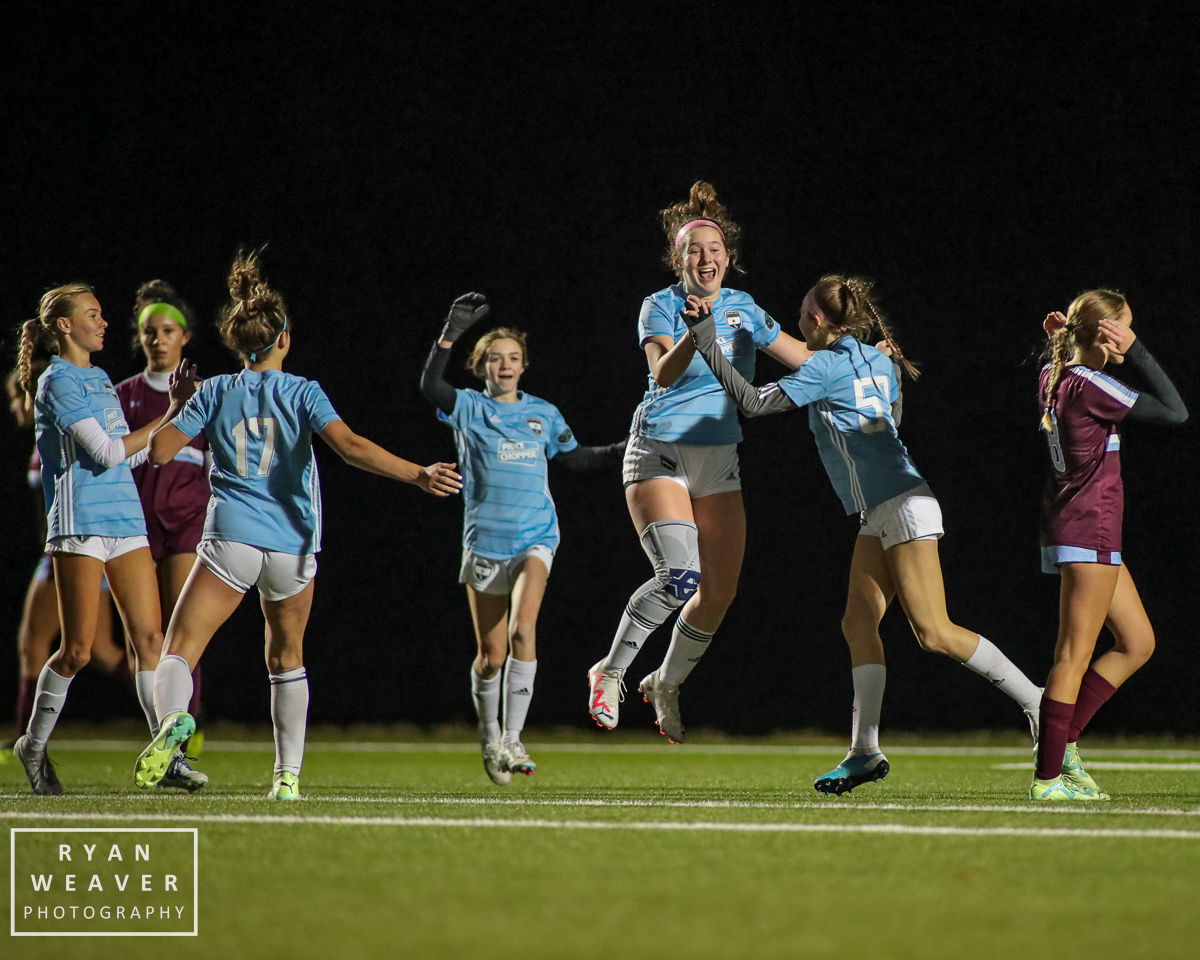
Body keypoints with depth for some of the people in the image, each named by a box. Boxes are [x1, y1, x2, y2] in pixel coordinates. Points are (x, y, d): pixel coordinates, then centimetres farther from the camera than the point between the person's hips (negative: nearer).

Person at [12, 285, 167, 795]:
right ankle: (34, 744, 12)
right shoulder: (57, 381, -7)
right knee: (77, 650, -6)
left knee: (148, 636, -2)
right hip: (79, 524, -7)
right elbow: (105, 452, -15)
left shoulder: (101, 379, 19)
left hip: (125, 519, 7)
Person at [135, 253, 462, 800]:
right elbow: (349, 446, -15)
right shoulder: (302, 393, 1)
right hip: (292, 546, 1)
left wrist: (178, 405, 22)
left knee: (179, 651, -3)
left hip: (231, 538, -1)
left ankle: (173, 718, -37)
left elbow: (159, 451, 4)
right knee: (287, 658, 21)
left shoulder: (215, 393, 5)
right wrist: (418, 474, -19)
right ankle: (288, 775, 15)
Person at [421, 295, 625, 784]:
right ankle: (489, 736, 27)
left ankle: (512, 739, -20)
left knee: (522, 629, -23)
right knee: (490, 653, 3)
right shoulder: (469, 409, 1)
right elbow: (430, 384, -18)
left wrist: (628, 449, 12)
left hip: (535, 538, 1)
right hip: (485, 541, -1)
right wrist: (452, 332, -27)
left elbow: (577, 458, 22)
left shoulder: (543, 414, 10)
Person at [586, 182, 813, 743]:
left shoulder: (742, 309, 6)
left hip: (719, 461, 5)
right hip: (659, 454, -5)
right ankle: (610, 672, -5)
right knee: (679, 576, -24)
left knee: (720, 593, 1)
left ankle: (666, 685, 26)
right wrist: (694, 334, -44)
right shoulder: (660, 306, -8)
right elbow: (663, 373, -26)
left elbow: (808, 360, 15)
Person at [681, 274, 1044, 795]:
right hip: (880, 516, 9)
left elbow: (753, 402, -11)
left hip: (902, 507, -9)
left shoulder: (826, 368, -11)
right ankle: (865, 751, -1)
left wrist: (707, 342, -6)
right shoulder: (877, 361, 13)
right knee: (859, 624, 3)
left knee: (933, 631, -10)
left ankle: (1038, 703, -5)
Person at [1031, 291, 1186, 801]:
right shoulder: (1089, 385, -17)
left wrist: (1060, 339, 15)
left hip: (1070, 524, 10)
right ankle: (1048, 775, -5)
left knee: (1138, 643, 14)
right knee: (1076, 654, -6)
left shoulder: (1053, 376, 7)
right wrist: (1135, 350, -14)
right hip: (1089, 527, -10)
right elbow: (1174, 411, -17)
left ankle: (1061, 740, 12)